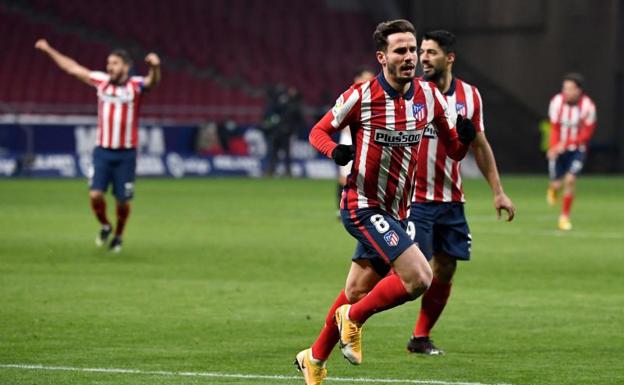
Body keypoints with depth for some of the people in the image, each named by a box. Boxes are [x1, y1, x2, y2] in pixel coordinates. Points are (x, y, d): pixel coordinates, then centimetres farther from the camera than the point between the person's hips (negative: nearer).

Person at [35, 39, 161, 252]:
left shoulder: (135, 86, -7)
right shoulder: (101, 81, 4)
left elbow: (152, 82, -30)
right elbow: (73, 68, 15)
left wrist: (154, 67, -53)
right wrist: (49, 50, 20)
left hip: (126, 154, -2)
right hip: (102, 151, 2)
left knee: (123, 201, 4)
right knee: (95, 195, -10)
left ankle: (118, 235, 31)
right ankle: (105, 227, 20)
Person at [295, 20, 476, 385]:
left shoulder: (429, 95, 0)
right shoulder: (360, 96, -13)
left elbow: (454, 150, 7)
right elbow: (319, 131, -1)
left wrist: (464, 137, -17)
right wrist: (335, 150, -23)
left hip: (397, 212, 6)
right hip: (364, 206, -6)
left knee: (356, 293, 14)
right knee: (419, 277, -21)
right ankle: (354, 318, 2)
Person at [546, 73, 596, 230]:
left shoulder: (588, 106, -19)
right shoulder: (556, 102, -14)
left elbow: (587, 133, -15)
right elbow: (554, 128, -6)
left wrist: (565, 144, -26)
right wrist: (553, 148, -24)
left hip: (577, 150, -1)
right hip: (559, 149, 1)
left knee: (570, 180, -18)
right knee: (557, 184, 3)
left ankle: (565, 216, -1)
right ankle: (553, 188, 44)